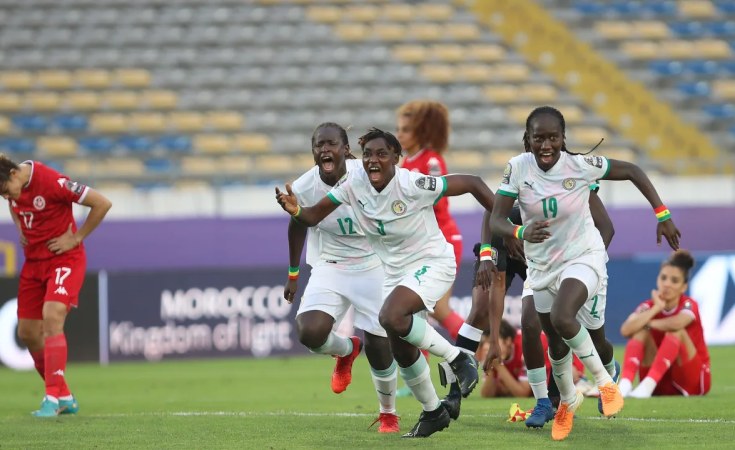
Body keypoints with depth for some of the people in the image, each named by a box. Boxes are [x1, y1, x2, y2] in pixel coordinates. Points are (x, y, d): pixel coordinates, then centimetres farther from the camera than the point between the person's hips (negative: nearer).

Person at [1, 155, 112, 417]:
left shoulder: (52, 182, -25)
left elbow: (102, 203, -20)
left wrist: (76, 238, -15)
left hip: (64, 259, -8)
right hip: (33, 260, 8)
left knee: (52, 317, -26)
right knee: (27, 331, 4)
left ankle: (53, 399, -25)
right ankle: (65, 398, 18)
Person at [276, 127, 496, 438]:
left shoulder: (413, 185, -25)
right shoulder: (354, 184, -9)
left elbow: (473, 183, -19)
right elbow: (315, 216, -7)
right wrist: (295, 210, -30)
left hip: (432, 263, -7)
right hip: (395, 271, 7)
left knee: (391, 316, -31)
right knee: (400, 348, 10)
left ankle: (458, 359, -13)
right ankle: (433, 412, 32)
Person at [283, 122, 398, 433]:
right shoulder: (304, 188, -17)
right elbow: (298, 226, 5)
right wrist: (293, 274, 14)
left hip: (373, 267, -1)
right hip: (329, 268, 1)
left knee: (379, 348, 1)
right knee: (310, 333, -21)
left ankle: (388, 413, 28)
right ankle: (346, 350, 16)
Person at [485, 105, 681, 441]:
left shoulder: (580, 165, -21)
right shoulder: (518, 168, -16)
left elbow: (631, 171, -6)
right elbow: (496, 220, -16)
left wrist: (662, 215, -8)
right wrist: (521, 232, -38)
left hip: (584, 258, -4)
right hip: (542, 265, 4)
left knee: (562, 318, -32)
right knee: (556, 342, 18)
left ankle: (605, 380, -10)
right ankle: (568, 400, 47)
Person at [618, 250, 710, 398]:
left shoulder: (689, 305, -10)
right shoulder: (649, 306, -1)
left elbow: (677, 323, -37)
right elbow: (626, 330, -23)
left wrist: (647, 323, -18)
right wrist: (656, 308, -22)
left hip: (691, 382, -3)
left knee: (676, 332, -26)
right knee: (641, 332, -17)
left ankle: (647, 386, -42)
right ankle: (625, 384, -40)